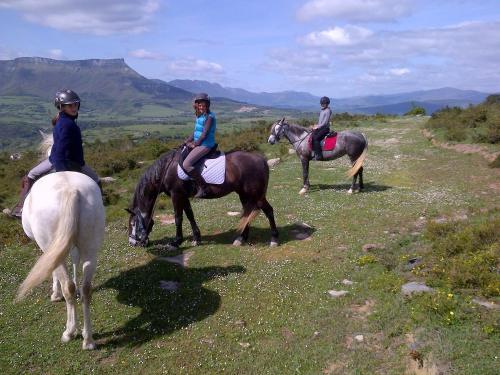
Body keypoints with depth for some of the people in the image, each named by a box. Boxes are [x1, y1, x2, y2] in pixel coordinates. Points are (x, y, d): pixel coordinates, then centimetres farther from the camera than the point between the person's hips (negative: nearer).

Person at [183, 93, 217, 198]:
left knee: (186, 164, -22)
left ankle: (203, 186, -17)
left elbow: (204, 134, -18)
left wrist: (195, 144, -11)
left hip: (205, 145, -11)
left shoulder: (209, 116, -14)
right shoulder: (199, 116, 14)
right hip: (198, 144, 11)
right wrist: (187, 141, 5)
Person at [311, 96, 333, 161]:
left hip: (325, 128, -10)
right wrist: (316, 125, 6)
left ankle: (319, 155, -26)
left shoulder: (328, 111, -11)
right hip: (320, 127, 10)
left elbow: (325, 122, -17)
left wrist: (318, 127, -16)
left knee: (315, 138, -26)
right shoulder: (322, 111, 16)